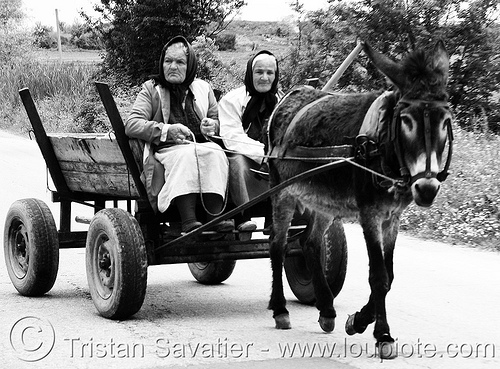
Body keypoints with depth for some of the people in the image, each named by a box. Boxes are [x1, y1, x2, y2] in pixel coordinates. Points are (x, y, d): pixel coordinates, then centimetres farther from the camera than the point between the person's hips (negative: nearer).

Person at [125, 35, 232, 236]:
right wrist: (167, 130, -13)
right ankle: (188, 220, -48)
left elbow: (218, 120, 31)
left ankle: (215, 216, -43)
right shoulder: (151, 89, 12)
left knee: (215, 153, -31)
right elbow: (131, 125, 0)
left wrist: (211, 126, 4)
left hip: (204, 146, 3)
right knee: (186, 154, -36)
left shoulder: (203, 88, 22)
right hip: (167, 150, -3)